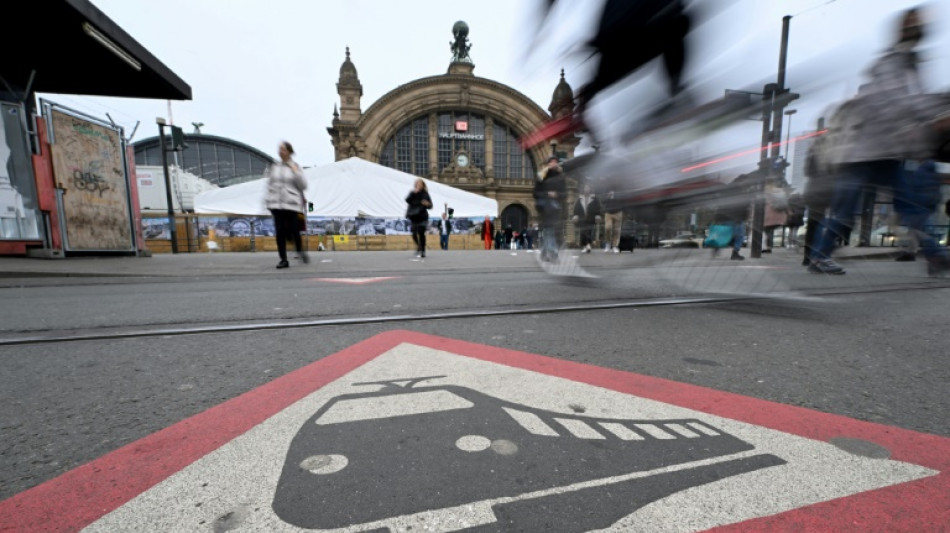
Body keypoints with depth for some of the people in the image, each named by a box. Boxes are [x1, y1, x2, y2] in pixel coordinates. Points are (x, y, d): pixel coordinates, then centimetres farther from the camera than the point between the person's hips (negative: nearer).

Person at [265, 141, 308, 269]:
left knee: (294, 230, -4)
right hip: (276, 204, 3)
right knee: (280, 231, 0)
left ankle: (300, 251, 24)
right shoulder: (273, 167, 12)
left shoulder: (295, 167, 5)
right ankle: (283, 259, 5)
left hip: (292, 204, -2)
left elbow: (303, 185, -2)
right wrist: (267, 200, 10)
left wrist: (296, 172, -12)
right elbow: (269, 184, 16)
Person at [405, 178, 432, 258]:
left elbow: (430, 205, 4)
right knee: (414, 234, 0)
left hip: (422, 216, -2)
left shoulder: (425, 194, 3)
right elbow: (407, 200, -10)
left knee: (421, 233, -7)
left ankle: (422, 251, 1)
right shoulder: (412, 193, 6)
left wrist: (427, 204, -19)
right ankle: (418, 247, 24)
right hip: (413, 216, 2)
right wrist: (413, 193, -19)